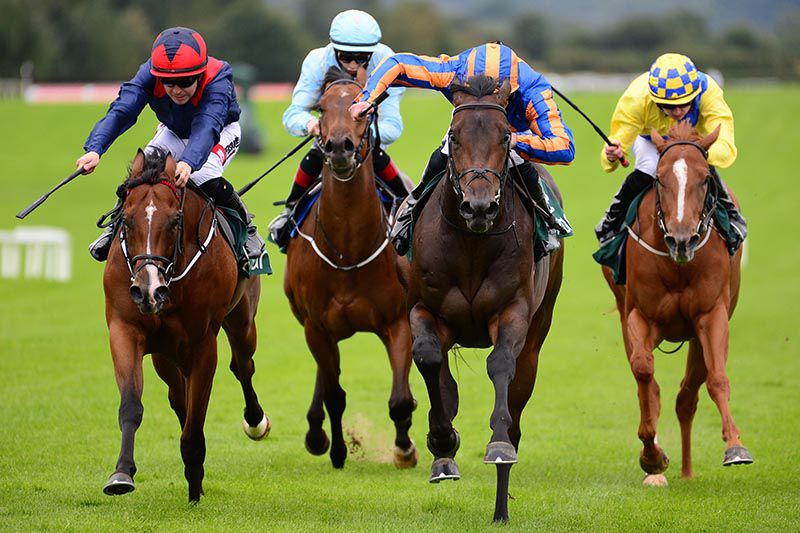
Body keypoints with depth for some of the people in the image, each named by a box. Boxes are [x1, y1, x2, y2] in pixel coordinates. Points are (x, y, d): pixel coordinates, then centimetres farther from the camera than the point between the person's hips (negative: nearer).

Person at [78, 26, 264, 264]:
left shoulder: (217, 81, -41)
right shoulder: (149, 75, -32)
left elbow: (206, 128, -56)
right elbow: (120, 111, -43)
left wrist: (189, 162, -76)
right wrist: (95, 149, -61)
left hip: (222, 131, -3)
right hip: (174, 132, 3)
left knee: (203, 175, -32)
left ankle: (245, 227, -8)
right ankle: (116, 227, 2)